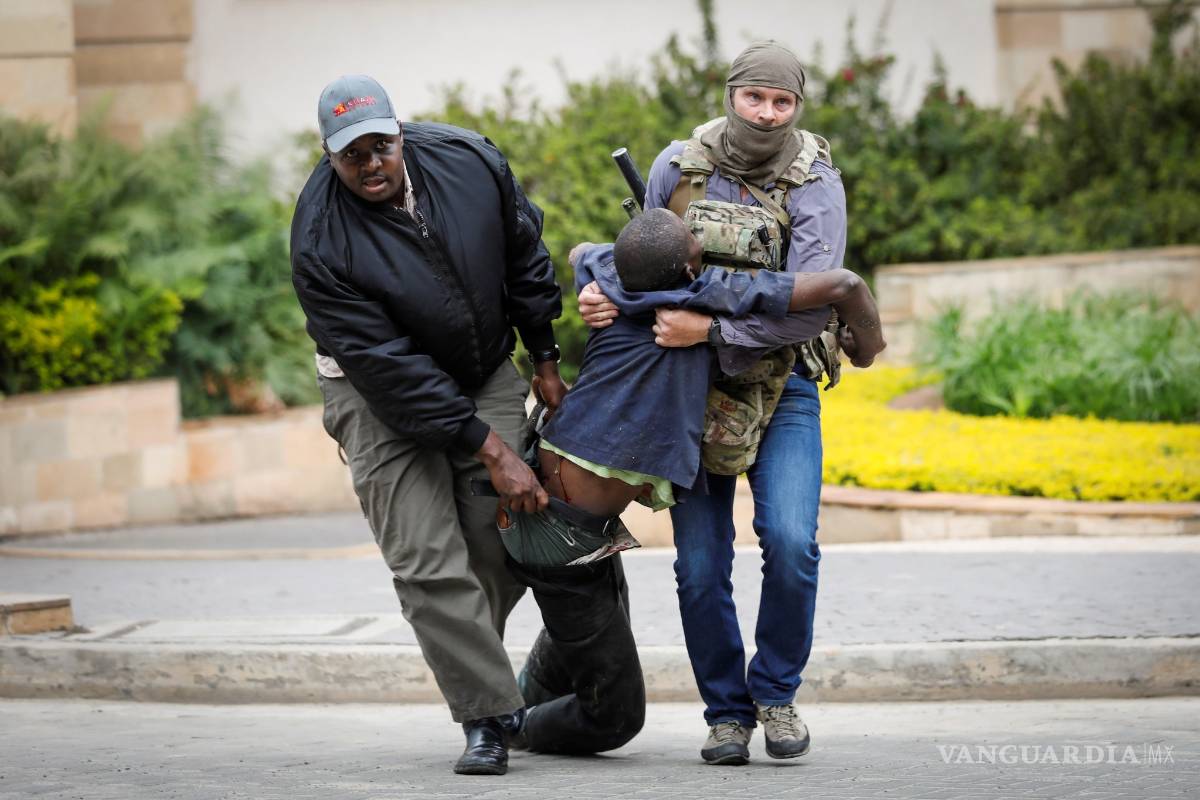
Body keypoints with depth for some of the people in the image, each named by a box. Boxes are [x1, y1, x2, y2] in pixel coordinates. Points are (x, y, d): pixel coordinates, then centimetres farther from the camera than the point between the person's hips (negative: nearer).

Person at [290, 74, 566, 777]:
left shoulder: (470, 160, -15)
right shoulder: (321, 243, -27)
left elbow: (525, 256, 4)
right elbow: (391, 369, -27)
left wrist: (545, 362, 9)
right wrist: (491, 452, -28)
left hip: (485, 372, 4)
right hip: (382, 397, -4)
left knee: (505, 544, -4)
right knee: (428, 561, -13)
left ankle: (467, 659, 22)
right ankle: (489, 716, -8)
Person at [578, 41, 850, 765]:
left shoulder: (816, 185, -13)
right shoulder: (678, 167, -3)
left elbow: (812, 305, -23)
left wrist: (712, 329, -31)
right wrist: (603, 294, -13)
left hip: (780, 384, -2)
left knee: (790, 541, -19)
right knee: (700, 565, -6)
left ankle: (776, 691, 3)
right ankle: (728, 713, 12)